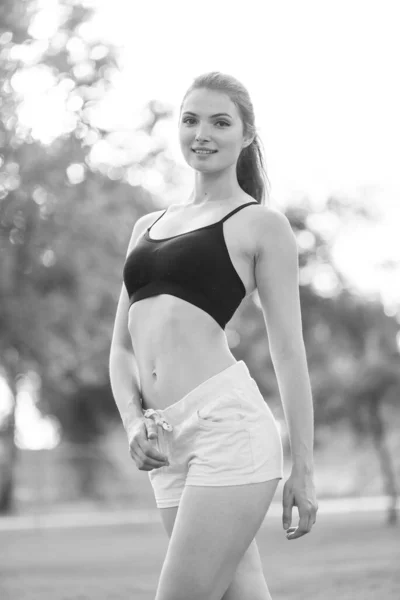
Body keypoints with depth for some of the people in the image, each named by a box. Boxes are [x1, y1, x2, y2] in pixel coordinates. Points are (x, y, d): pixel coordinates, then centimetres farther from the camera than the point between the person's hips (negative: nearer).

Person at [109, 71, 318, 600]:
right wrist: (134, 422, 0)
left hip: (227, 425, -6)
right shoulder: (148, 226, 21)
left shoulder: (260, 224, 4)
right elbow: (122, 347, 19)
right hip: (167, 445, 6)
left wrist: (302, 470, -1)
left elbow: (288, 352, 2)